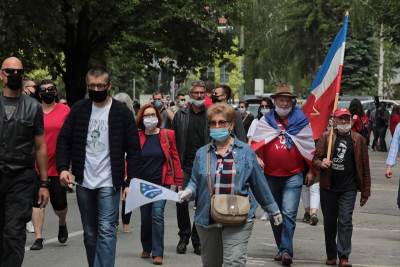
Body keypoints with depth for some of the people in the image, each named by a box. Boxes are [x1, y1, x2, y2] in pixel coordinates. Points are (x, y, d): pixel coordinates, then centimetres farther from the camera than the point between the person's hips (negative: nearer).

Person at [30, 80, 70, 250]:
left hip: (57, 166, -1)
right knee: (37, 202, -1)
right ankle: (38, 238, 5)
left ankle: (62, 223, 35)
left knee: (59, 203, 3)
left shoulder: (65, 111, 0)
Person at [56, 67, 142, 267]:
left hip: (108, 183, -4)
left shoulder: (122, 112, -3)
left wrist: (132, 181, -9)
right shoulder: (78, 109, 5)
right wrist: (63, 167, -9)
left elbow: (133, 150, -2)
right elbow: (64, 140, 6)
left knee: (106, 230, -12)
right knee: (90, 233, 12)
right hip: (84, 182, 4)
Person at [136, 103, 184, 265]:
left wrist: (178, 181, -3)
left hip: (161, 183, -2)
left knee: (157, 215, -11)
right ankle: (146, 247, 31)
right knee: (145, 217, 11)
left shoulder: (167, 135, -2)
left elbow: (174, 158, -1)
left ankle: (158, 252, -6)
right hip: (142, 183, 2)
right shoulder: (137, 136, 0)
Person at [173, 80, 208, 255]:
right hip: (185, 167, 1)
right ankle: (184, 237, 13)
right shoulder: (180, 115, 7)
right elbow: (174, 140, 6)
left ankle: (197, 239, 14)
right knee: (181, 202, -2)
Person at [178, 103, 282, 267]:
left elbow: (259, 183, 8)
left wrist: (273, 209, 13)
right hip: (208, 219, 3)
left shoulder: (245, 152, 2)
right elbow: (195, 182, 11)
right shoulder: (202, 154, 8)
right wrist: (188, 191, -12)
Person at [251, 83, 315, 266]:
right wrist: (257, 160, -13)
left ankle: (286, 250, -15)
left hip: (294, 175, -3)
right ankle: (281, 248, 23)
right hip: (270, 175, 3)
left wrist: (310, 171, 4)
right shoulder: (265, 121, 7)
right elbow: (256, 144, 5)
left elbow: (310, 147, 5)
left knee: (289, 213, -14)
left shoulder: (301, 121, 3)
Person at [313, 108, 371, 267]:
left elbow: (364, 167, 5)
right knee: (329, 222, 9)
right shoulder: (326, 137, 3)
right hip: (328, 187, 1)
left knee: (345, 221, -8)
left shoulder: (358, 139, 3)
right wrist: (321, 163, -20)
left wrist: (365, 192, 4)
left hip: (348, 188, -1)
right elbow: (315, 158, 4)